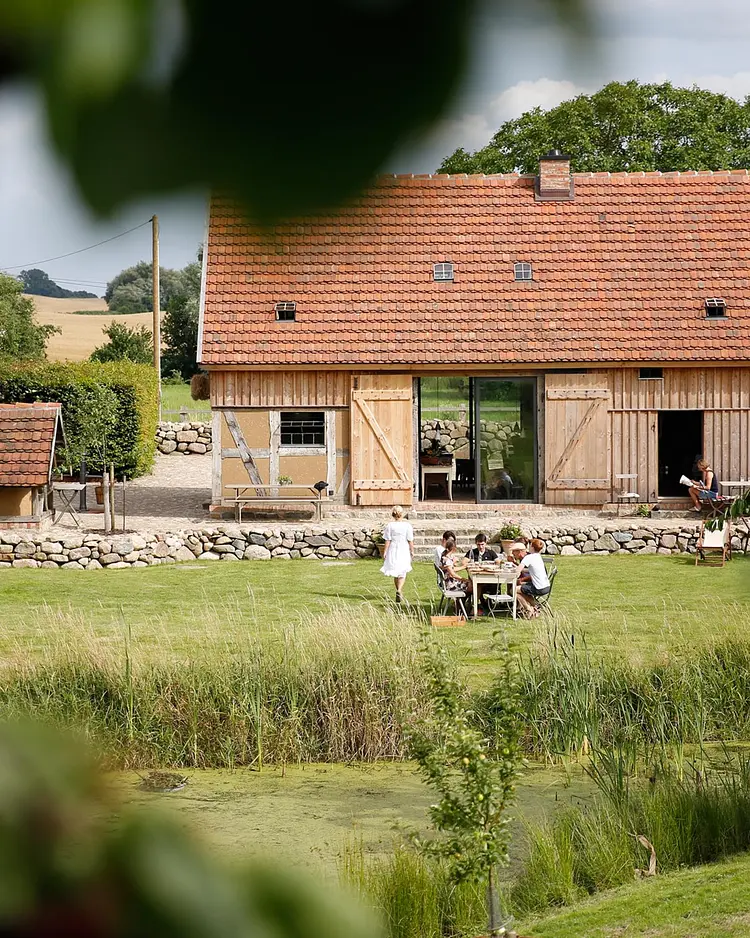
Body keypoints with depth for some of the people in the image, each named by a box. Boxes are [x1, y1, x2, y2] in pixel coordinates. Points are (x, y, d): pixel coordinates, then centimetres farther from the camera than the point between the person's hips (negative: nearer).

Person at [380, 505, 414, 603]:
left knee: (396, 573, 16)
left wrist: (385, 552, 1)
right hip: (404, 551, -1)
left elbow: (388, 541, -6)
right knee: (402, 573, 3)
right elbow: (410, 540, -3)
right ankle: (399, 591, -19)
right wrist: (412, 551, 9)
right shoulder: (407, 525, -7)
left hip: (393, 550, 1)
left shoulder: (390, 525, -7)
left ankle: (399, 592, 26)